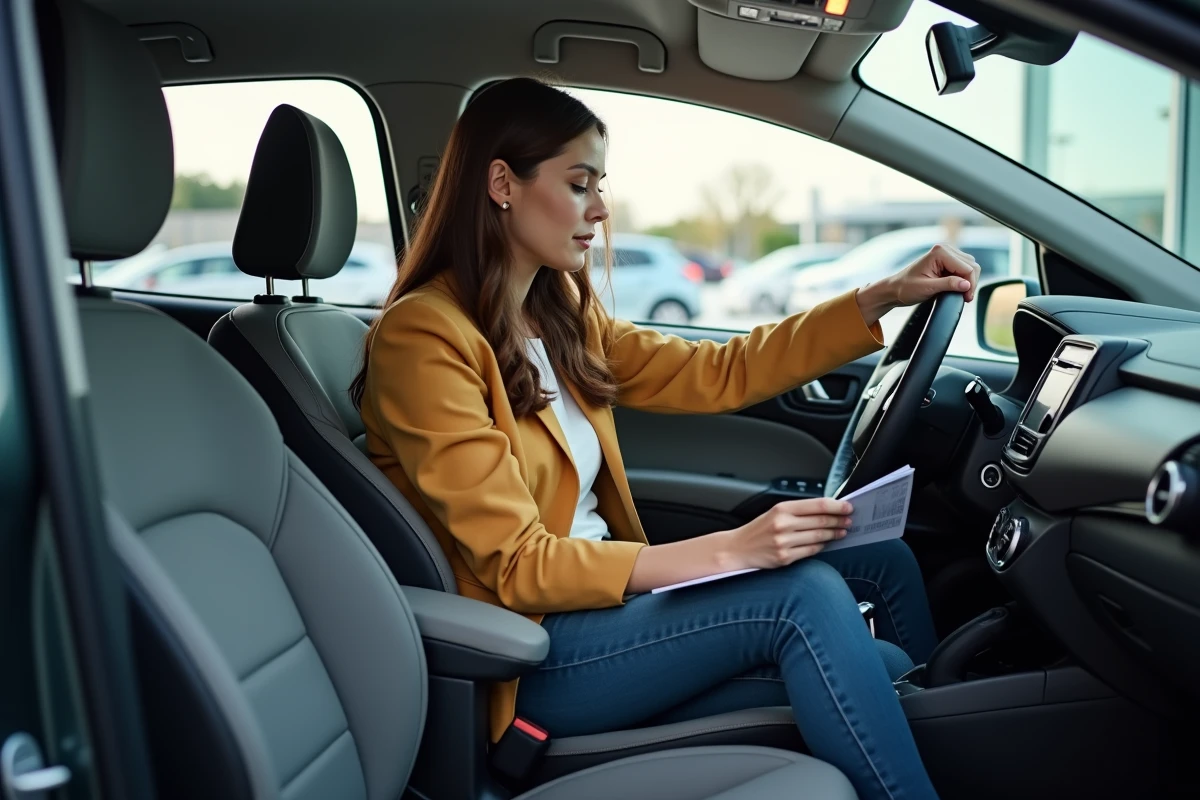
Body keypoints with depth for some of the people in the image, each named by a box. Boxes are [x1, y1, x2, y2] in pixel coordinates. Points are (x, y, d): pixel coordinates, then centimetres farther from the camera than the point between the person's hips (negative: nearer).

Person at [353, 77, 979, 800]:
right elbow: (516, 567, -21)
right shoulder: (425, 335, -18)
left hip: (595, 598, 8)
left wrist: (885, 297, 1)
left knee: (884, 561, -1)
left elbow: (716, 375, 6)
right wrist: (731, 550, -28)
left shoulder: (562, 312, 7)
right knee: (805, 595, -25)